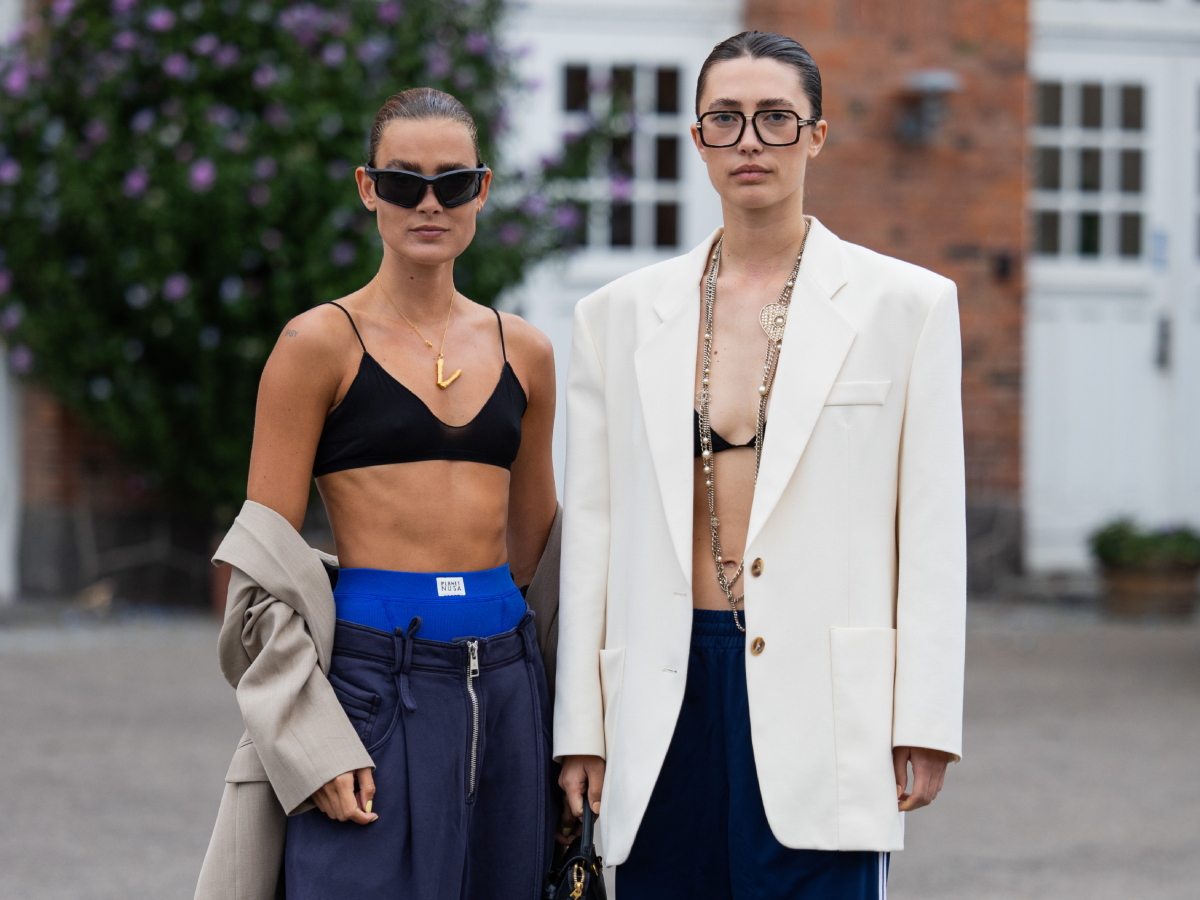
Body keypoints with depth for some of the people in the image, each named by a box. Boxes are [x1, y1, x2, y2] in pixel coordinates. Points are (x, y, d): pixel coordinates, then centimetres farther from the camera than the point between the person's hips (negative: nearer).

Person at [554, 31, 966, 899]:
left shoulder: (904, 303, 4)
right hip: (668, 697, 3)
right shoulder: (623, 314, 11)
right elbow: (591, 527, 11)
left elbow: (933, 532, 2)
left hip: (821, 698, -2)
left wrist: (924, 724, -3)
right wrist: (580, 729, 8)